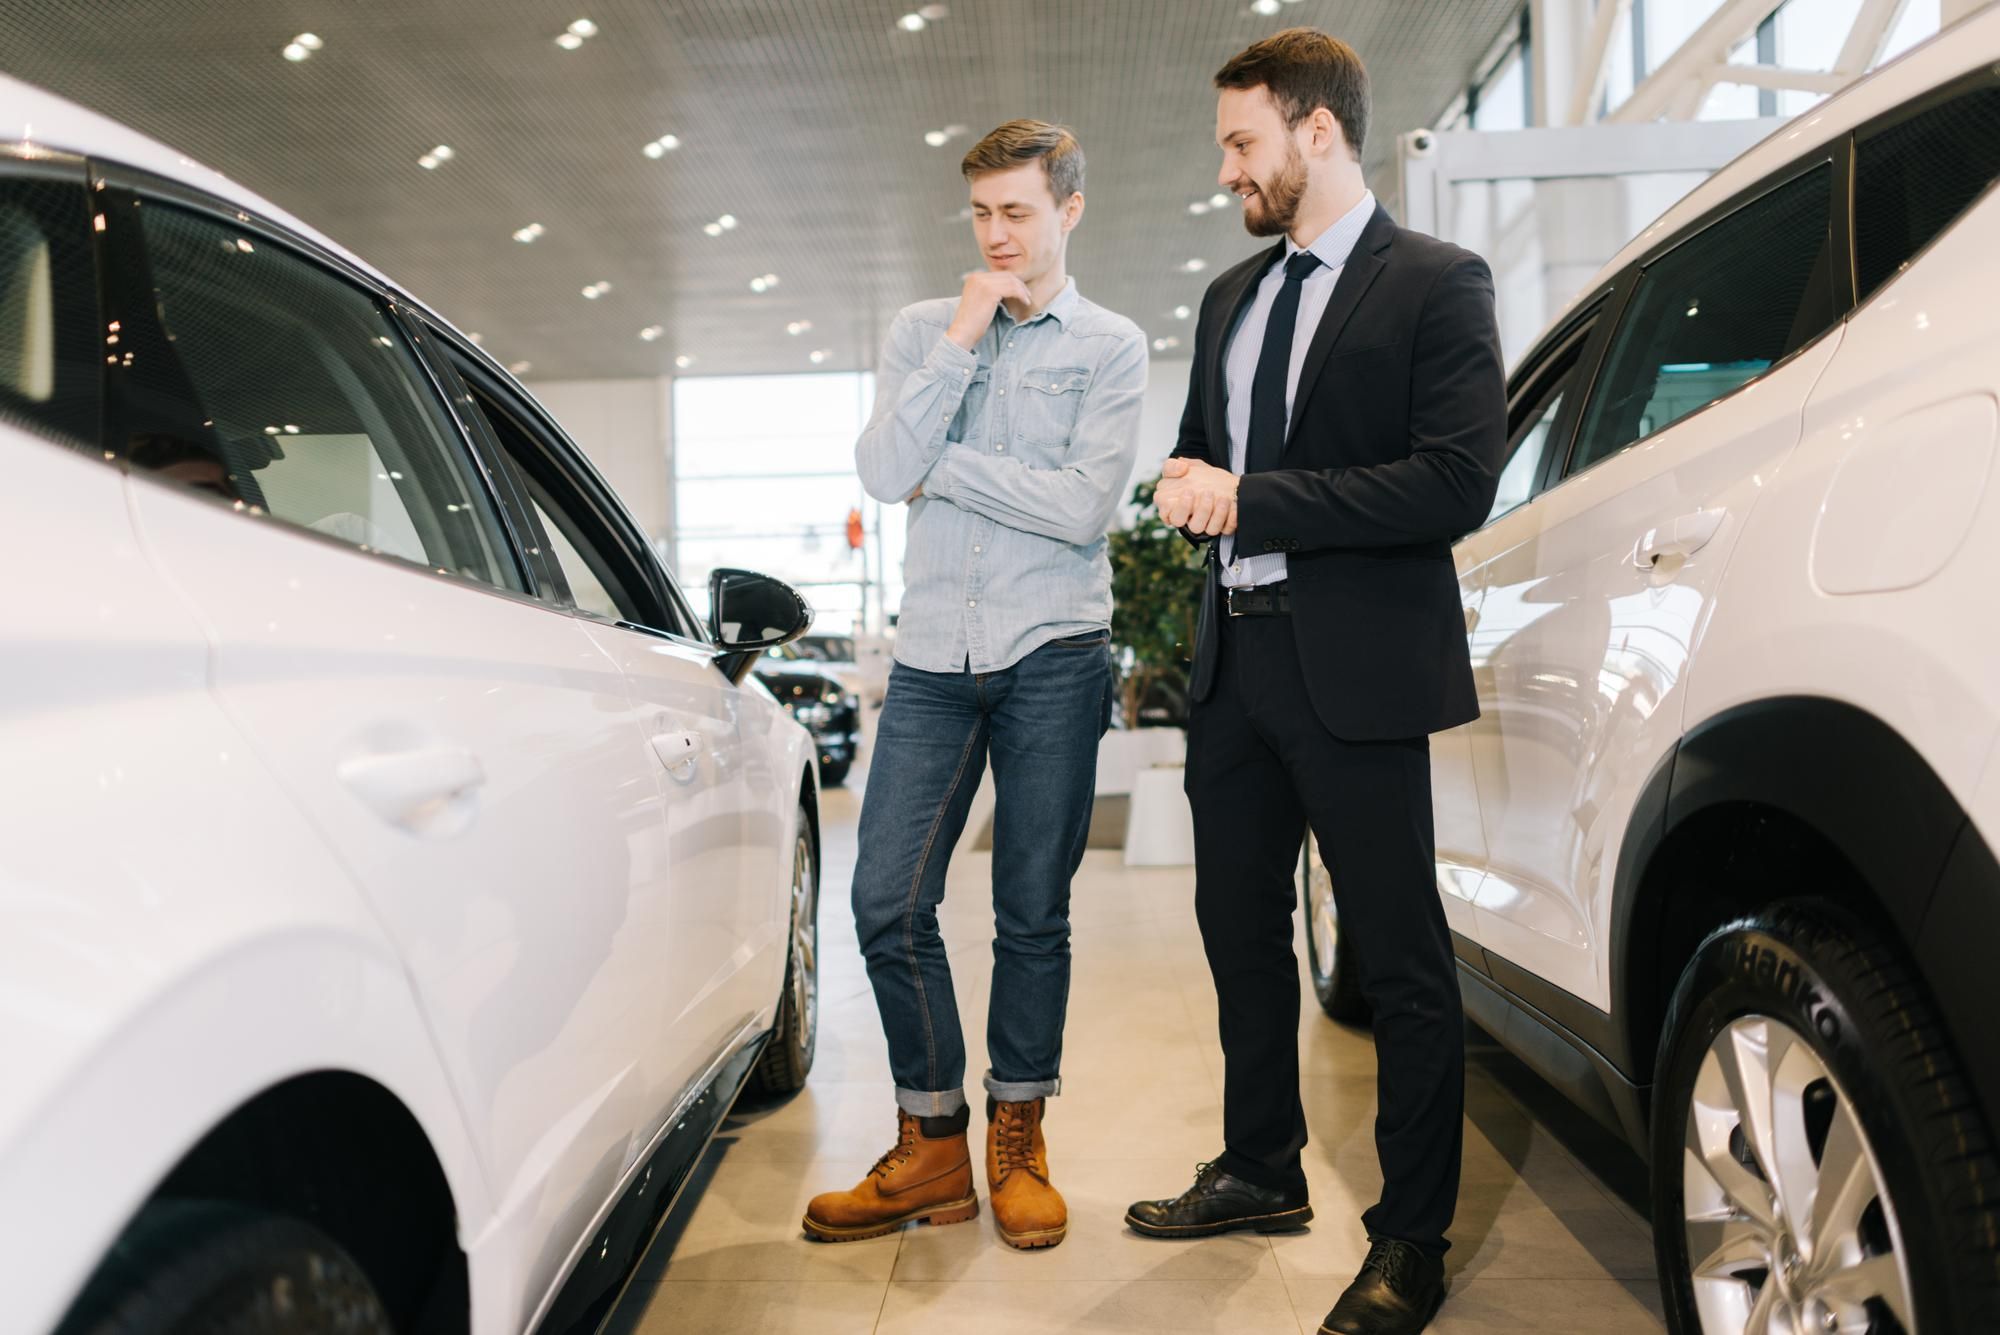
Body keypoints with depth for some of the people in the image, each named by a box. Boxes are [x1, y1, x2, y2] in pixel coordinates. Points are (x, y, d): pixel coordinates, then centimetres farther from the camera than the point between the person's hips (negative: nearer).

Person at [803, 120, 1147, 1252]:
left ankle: (1019, 1139, 21)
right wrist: (963, 338, -7)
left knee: (1034, 910, 4)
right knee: (889, 903, -2)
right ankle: (932, 1145, 14)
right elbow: (884, 471, -5)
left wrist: (941, 468, -6)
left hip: (1053, 657, -2)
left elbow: (1086, 507, -10)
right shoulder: (923, 331, 12)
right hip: (934, 657, 2)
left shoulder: (1111, 346, 5)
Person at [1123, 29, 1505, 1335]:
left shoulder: (1437, 283, -6)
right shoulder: (1232, 297, 17)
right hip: (1237, 654, 8)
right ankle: (1263, 1169, 35)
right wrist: (1191, 481, 1)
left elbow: (1458, 483, -17)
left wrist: (1253, 499, -17)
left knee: (1402, 958, 1)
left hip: (1357, 667, -8)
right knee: (1240, 931, 17)